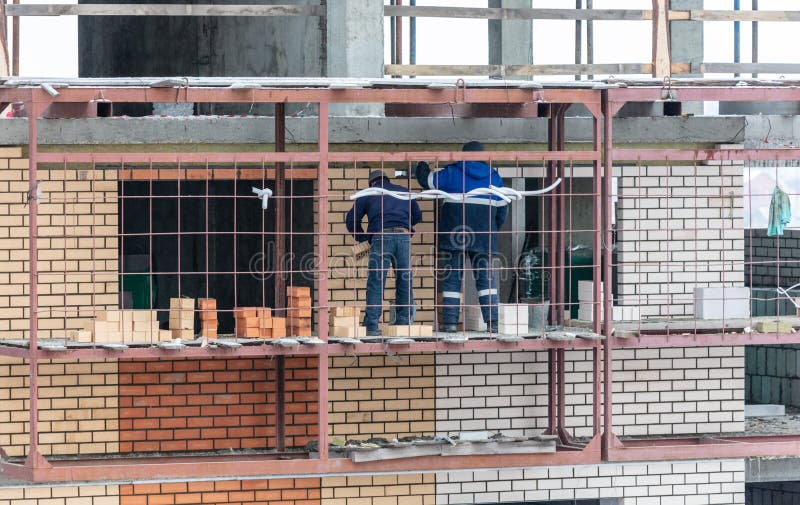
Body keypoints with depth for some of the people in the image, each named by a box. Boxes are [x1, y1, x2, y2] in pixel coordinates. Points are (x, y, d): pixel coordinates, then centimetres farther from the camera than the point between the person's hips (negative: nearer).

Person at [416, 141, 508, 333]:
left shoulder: (452, 172, 0)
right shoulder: (493, 177, 10)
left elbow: (427, 180, 5)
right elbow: (502, 210, 14)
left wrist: (421, 165, 26)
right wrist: (492, 230, 29)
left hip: (454, 234, -2)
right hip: (482, 236, 2)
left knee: (452, 277, 2)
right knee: (486, 276, 3)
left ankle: (449, 321, -3)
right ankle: (492, 321, -6)